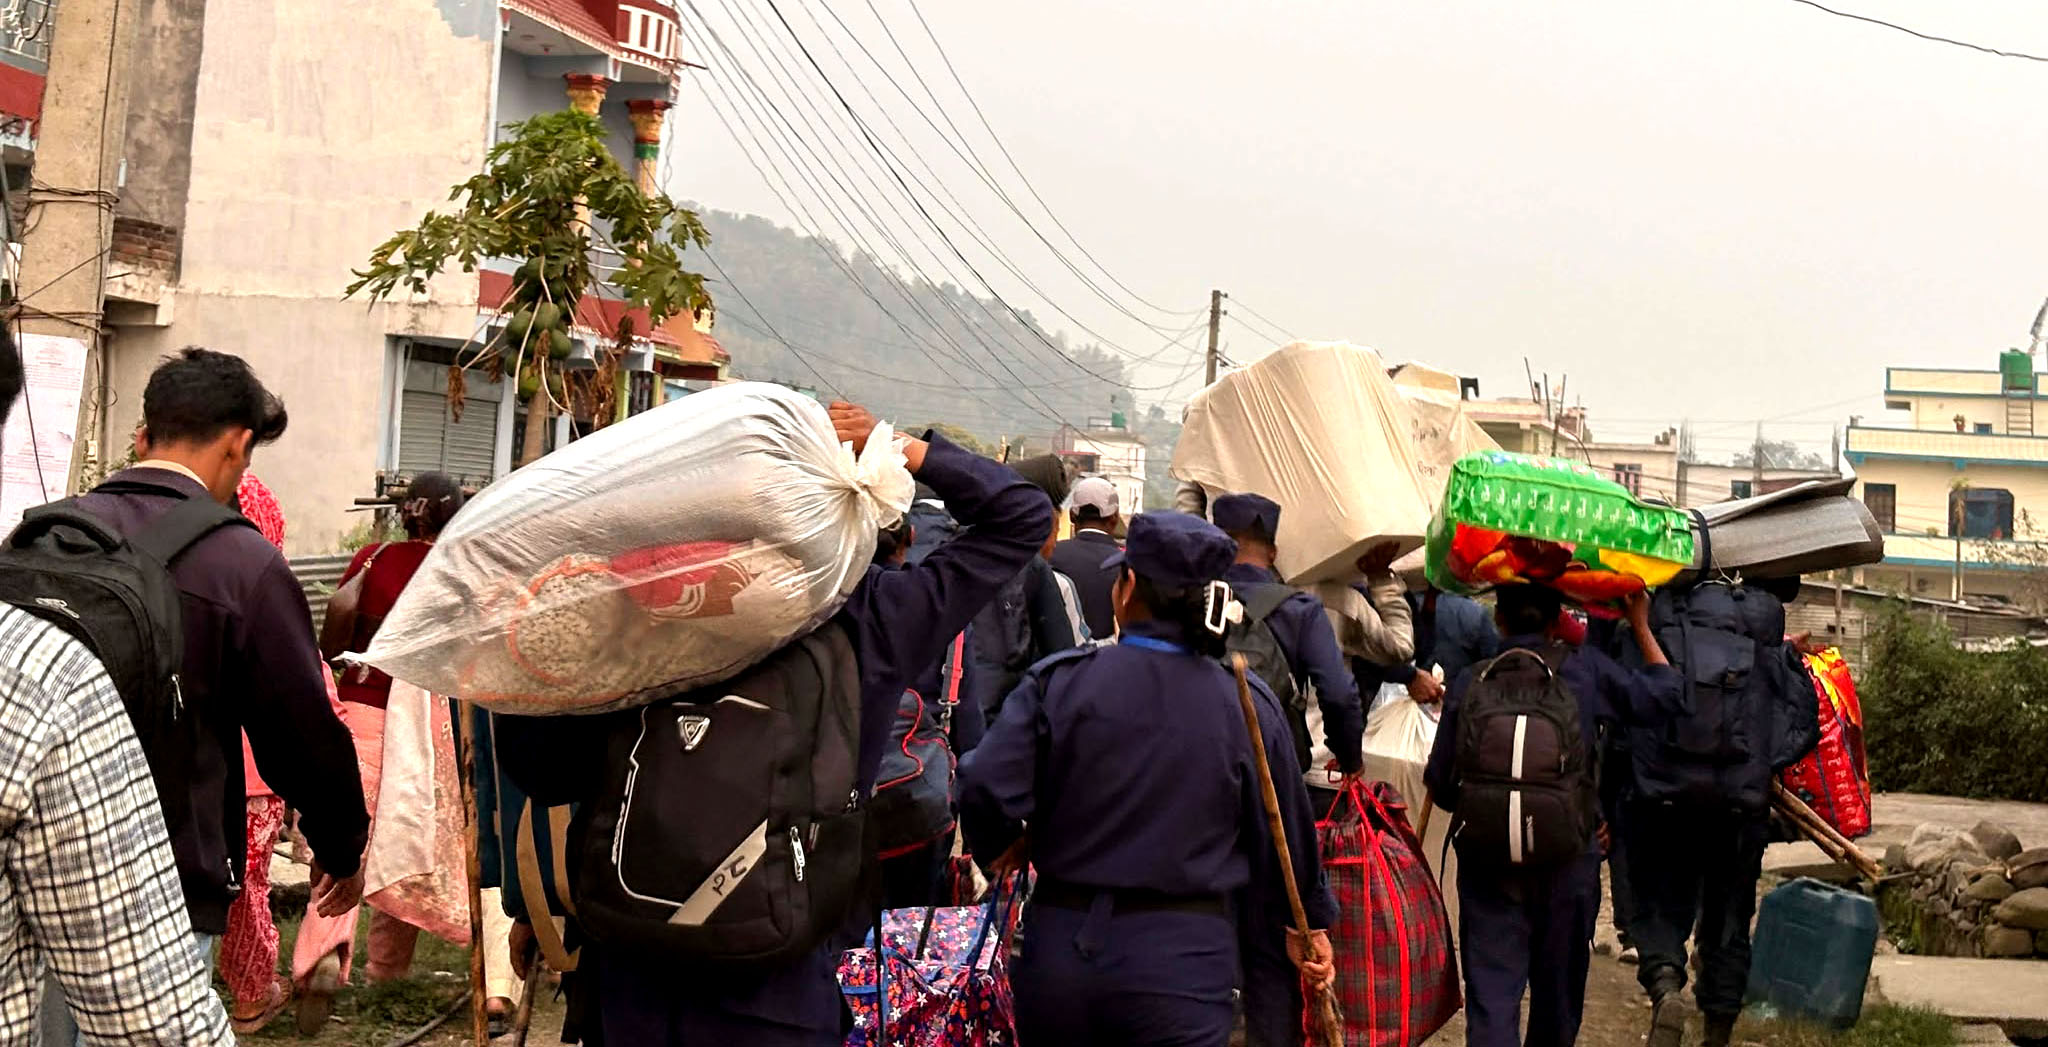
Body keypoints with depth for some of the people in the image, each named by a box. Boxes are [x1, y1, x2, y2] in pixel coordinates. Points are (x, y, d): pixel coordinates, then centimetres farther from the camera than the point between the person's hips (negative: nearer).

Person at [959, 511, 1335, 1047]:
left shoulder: (1058, 681, -6)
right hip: (1182, 960, -1)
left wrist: (1000, 849, 10)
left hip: (1059, 948, 1)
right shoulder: (1249, 704, -3)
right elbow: (1288, 829, 7)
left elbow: (986, 791, -14)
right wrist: (1311, 920, 25)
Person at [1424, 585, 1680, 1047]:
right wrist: (1640, 623, 19)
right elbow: (1663, 692, 8)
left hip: (1488, 864, 0)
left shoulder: (1469, 683, -1)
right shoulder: (1585, 669, -3)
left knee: (1491, 996, -1)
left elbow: (1441, 783, 2)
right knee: (1557, 991, 18)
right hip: (1569, 859, 0)